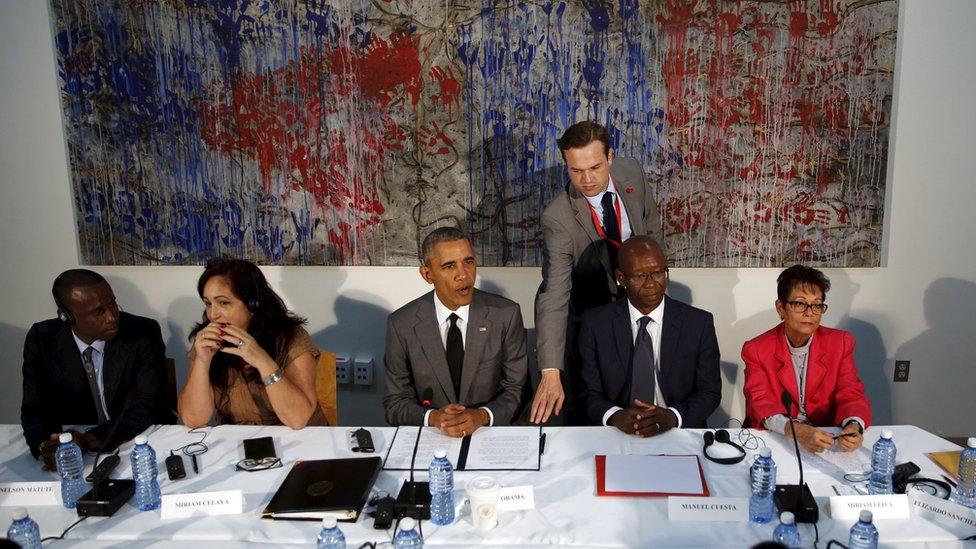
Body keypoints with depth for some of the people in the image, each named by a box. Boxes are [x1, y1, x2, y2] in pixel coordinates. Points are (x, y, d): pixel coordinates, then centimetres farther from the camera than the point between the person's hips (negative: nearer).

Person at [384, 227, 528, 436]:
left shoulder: (506, 315, -6)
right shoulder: (401, 325, -6)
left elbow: (516, 389, 2)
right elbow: (396, 403, 2)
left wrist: (482, 416, -16)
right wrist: (433, 417, -17)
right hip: (428, 436, 1)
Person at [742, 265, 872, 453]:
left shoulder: (841, 343, 6)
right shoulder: (756, 350, -2)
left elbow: (850, 395, 1)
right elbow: (760, 402, -10)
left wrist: (854, 426, -23)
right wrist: (795, 430, -30)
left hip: (827, 439, 2)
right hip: (774, 440, -1)